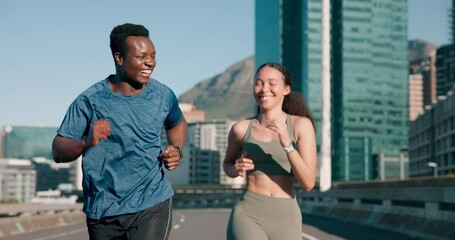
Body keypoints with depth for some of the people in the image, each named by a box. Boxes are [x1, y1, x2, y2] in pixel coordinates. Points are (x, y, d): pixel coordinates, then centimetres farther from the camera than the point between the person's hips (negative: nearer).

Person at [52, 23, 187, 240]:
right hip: (102, 212, 0)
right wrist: (86, 142, -28)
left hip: (152, 206, 0)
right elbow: (58, 152, -8)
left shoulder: (163, 95, 0)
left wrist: (176, 149, 2)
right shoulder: (90, 100, -9)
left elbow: (177, 123, 23)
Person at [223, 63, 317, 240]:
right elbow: (227, 165, 21)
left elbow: (308, 183, -7)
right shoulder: (241, 128, 2)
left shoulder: (301, 125, -1)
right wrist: (237, 169, -3)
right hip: (248, 216, -1)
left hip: (285, 220, 2)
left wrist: (287, 143, -20)